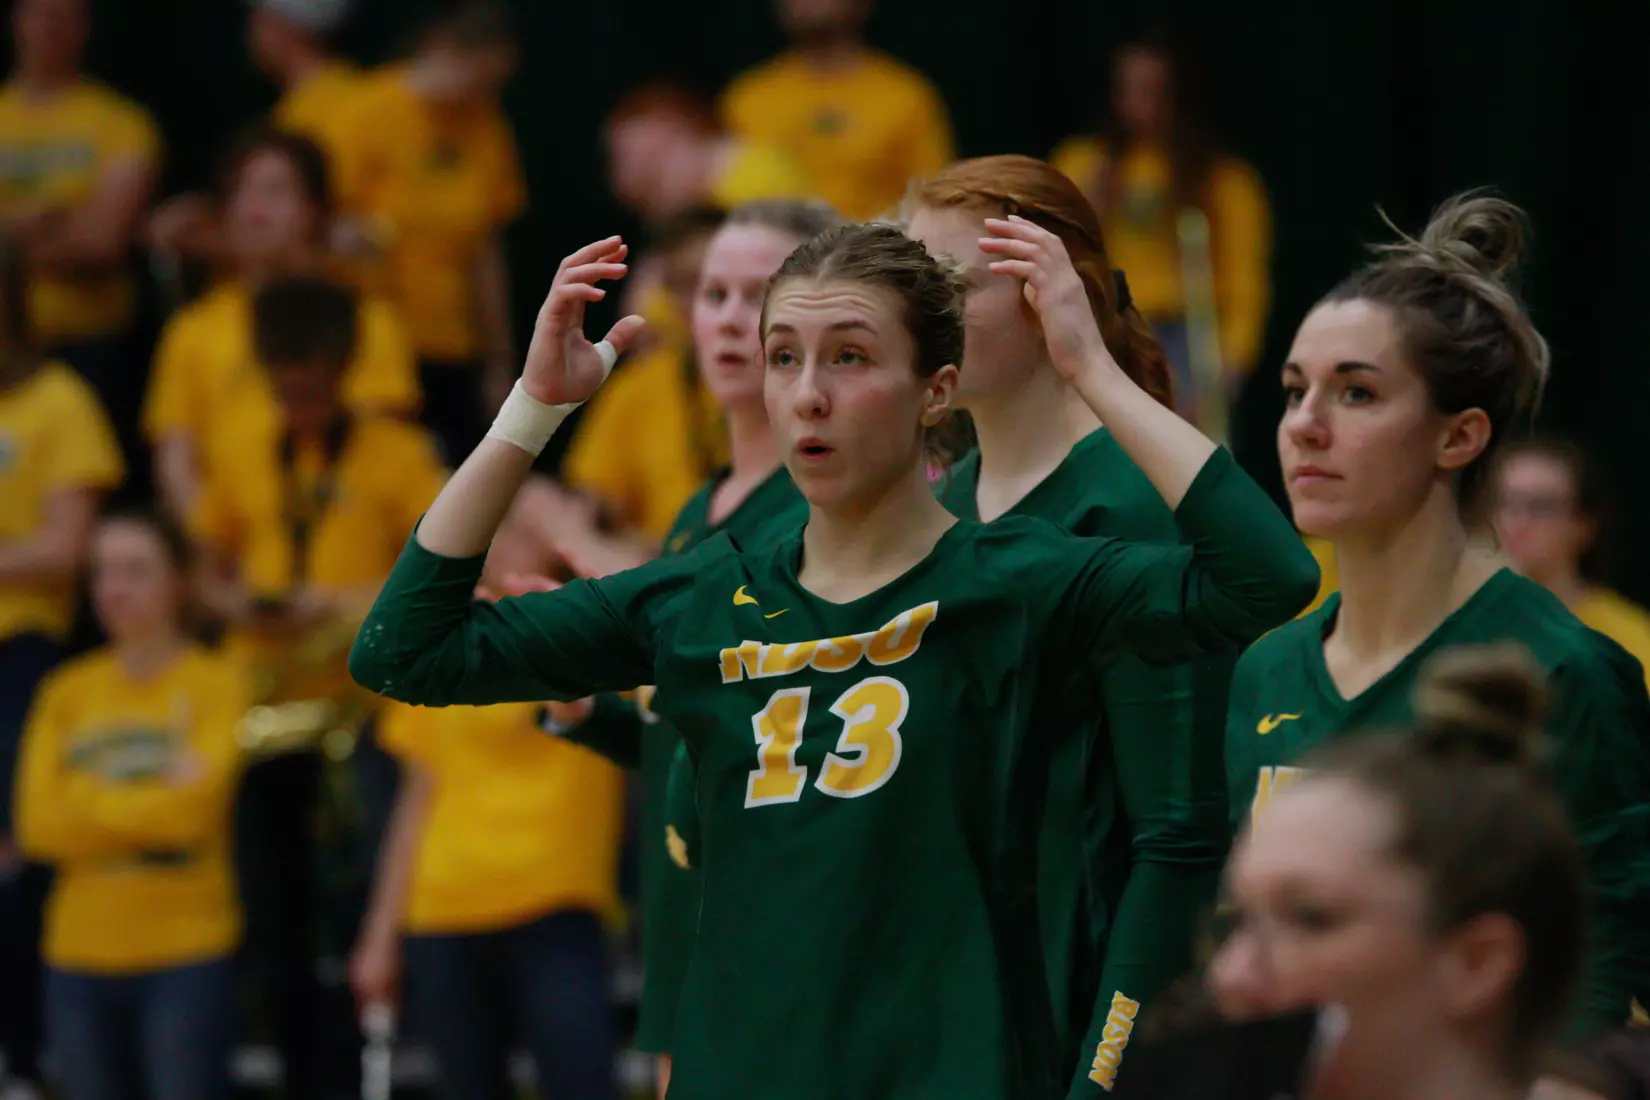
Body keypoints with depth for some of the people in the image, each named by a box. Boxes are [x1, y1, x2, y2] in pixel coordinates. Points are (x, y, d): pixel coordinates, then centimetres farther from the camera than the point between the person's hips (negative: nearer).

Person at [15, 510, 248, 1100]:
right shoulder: (66, 692, 10)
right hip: (80, 956, 4)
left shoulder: (218, 684, -2)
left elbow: (191, 809, -13)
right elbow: (38, 826, 0)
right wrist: (149, 807, -7)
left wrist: (86, 805, -2)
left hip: (186, 953, -4)